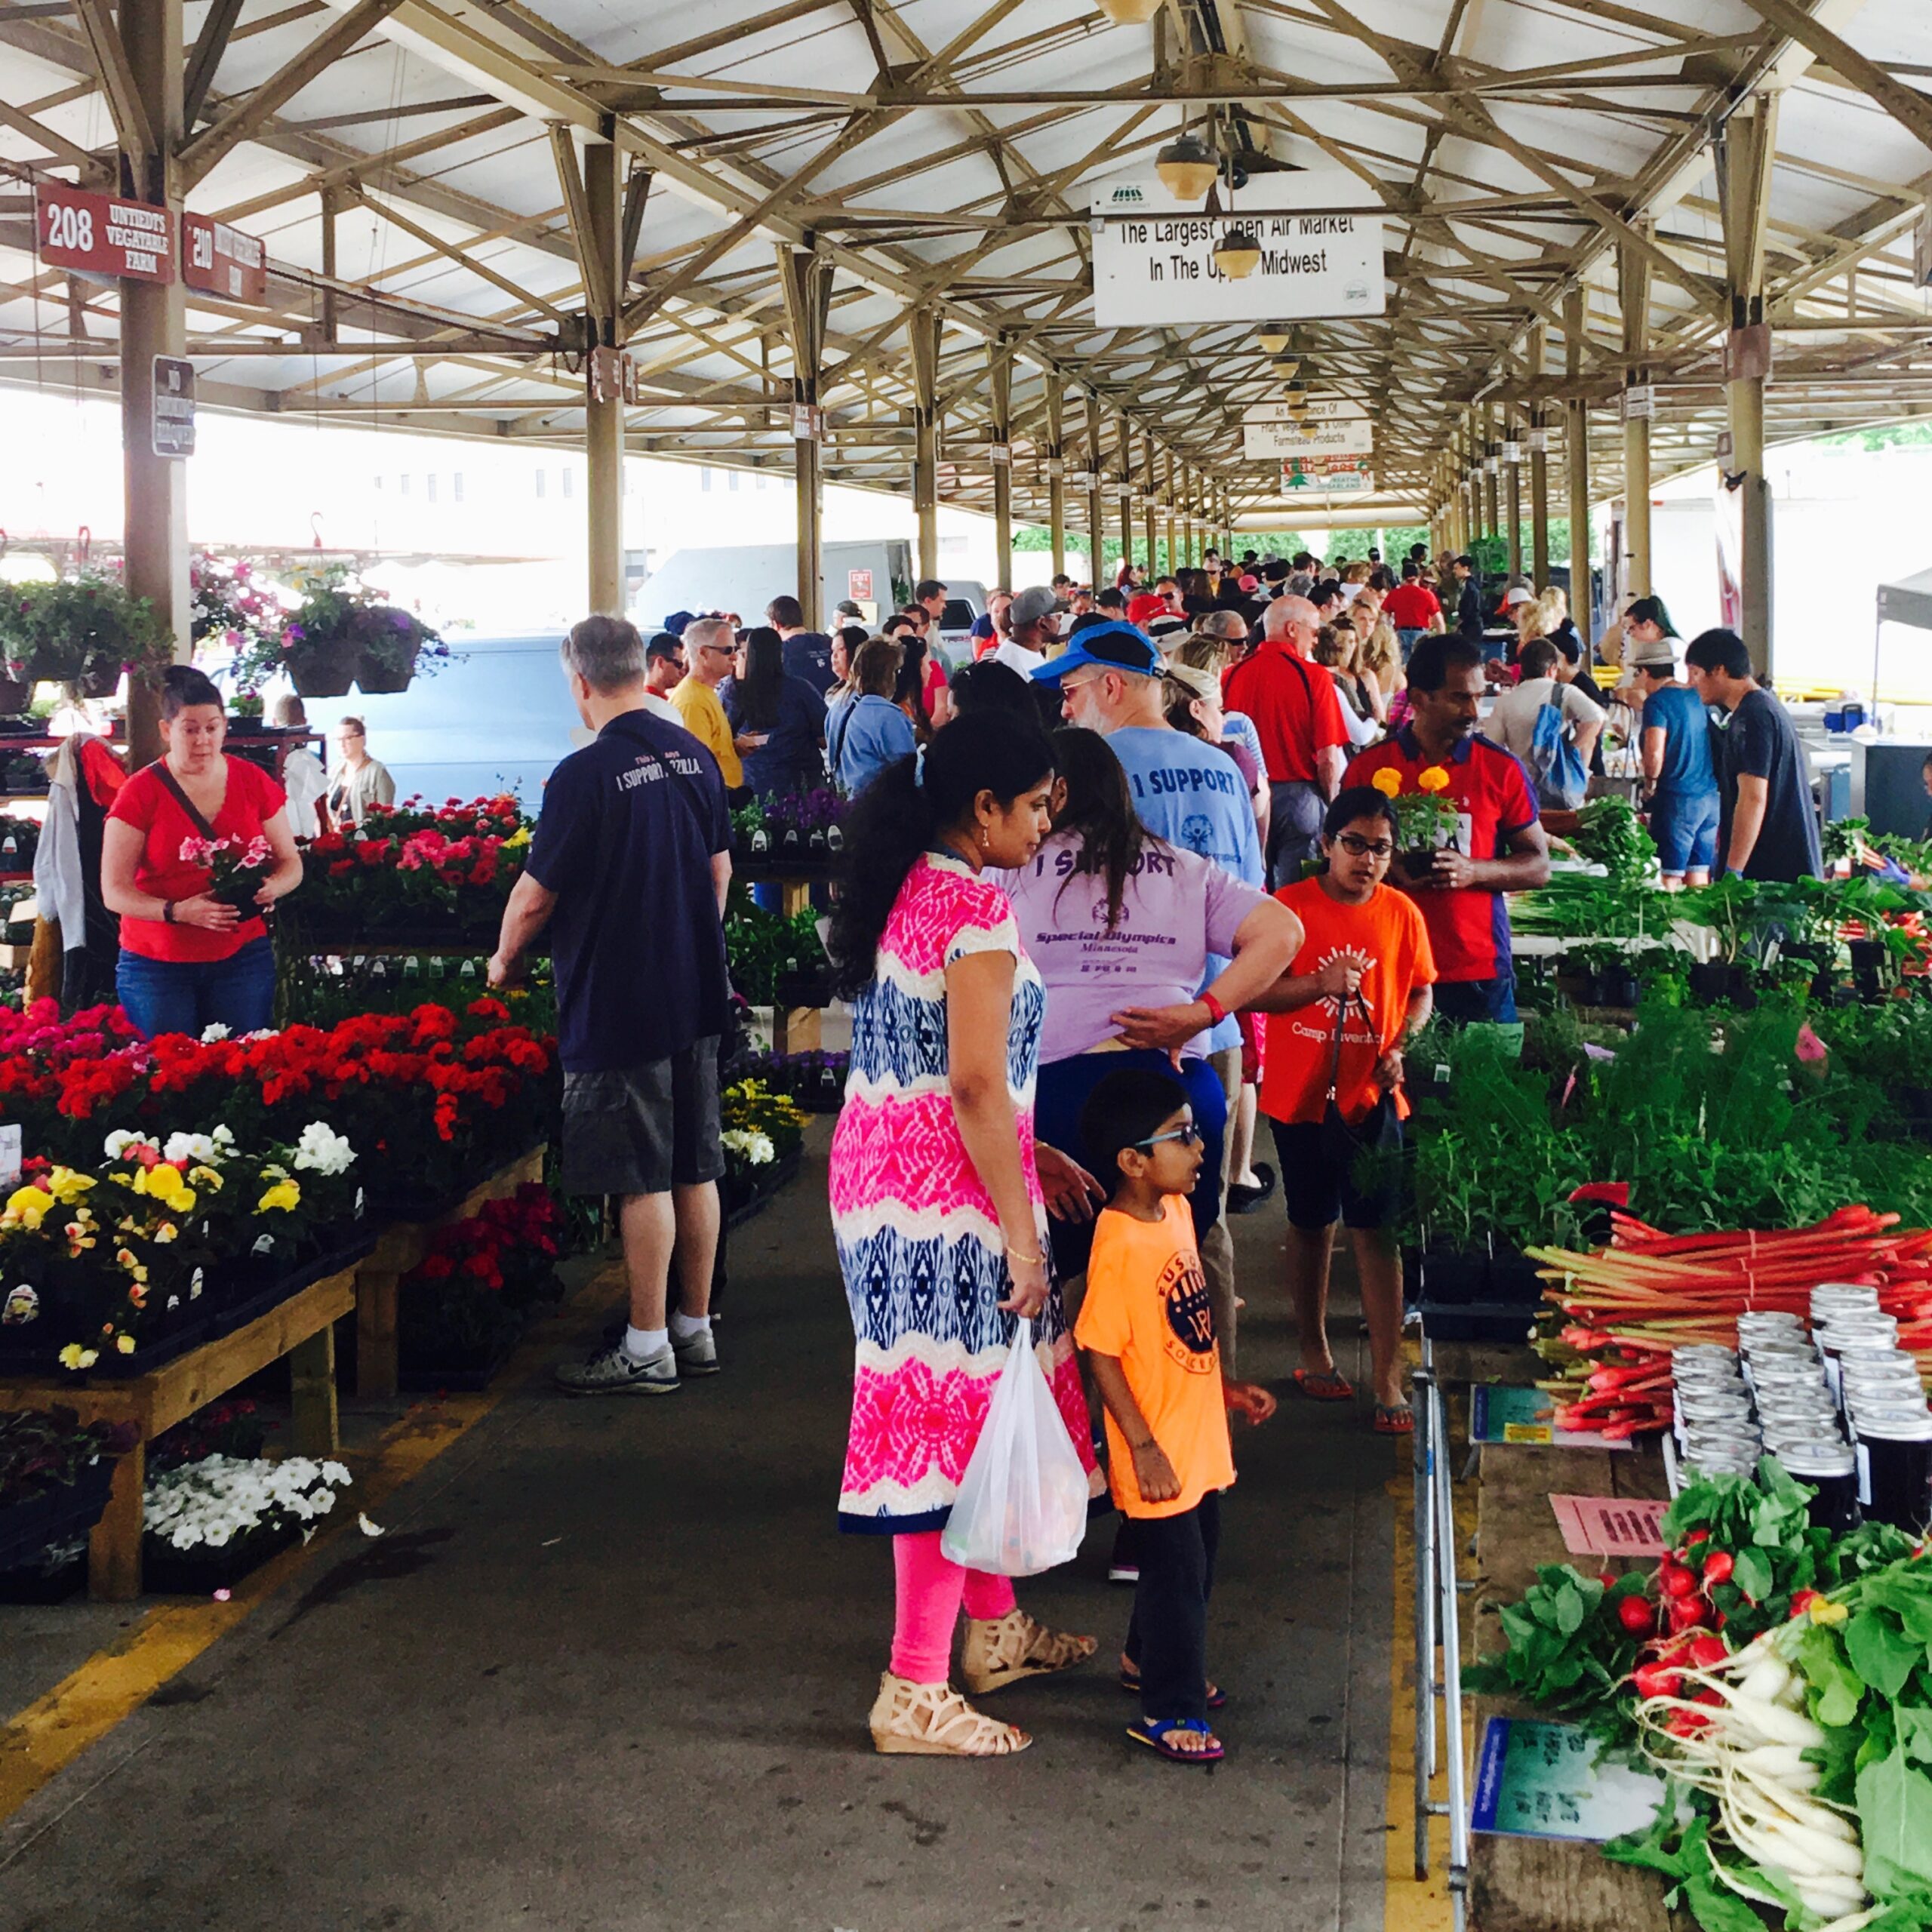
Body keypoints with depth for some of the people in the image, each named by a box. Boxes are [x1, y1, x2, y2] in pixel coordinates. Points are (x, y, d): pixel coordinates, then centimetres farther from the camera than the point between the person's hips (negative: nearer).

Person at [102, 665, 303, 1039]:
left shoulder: (253, 782, 5)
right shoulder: (140, 793, -3)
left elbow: (290, 863, 12)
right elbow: (115, 891, -6)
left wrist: (271, 888, -11)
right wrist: (178, 911, -22)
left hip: (243, 958, 2)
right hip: (156, 963, -2)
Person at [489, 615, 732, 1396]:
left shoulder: (585, 775, -17)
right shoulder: (694, 755, 5)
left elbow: (535, 897, -12)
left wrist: (504, 960, 7)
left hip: (617, 1005, -7)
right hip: (696, 995, 7)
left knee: (642, 1180, -1)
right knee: (695, 1168, 13)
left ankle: (647, 1350, 7)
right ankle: (695, 1328, 22)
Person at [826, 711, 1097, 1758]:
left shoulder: (906, 888, 12)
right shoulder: (975, 906, -17)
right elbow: (976, 1085, -21)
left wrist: (1031, 1161, 21)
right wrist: (1022, 1231, -17)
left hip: (880, 1165, 9)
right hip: (945, 1195, -9)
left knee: (954, 1404, 19)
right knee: (955, 1410, -3)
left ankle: (994, 1630, 34)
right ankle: (915, 1692, 4)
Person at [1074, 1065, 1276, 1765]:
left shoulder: (1176, 1211, 1)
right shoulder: (1120, 1246, -26)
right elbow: (1101, 1354, -21)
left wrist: (1227, 1389, 17)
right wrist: (1144, 1446, -20)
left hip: (1200, 1438, 9)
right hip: (1159, 1452, -9)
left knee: (1191, 1564, 22)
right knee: (1175, 1572, 3)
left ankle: (1147, 1657, 43)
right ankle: (1168, 1710, 18)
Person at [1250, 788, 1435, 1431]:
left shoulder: (1401, 913, 0)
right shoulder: (1290, 907, -7)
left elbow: (1420, 992, 10)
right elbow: (1252, 990, -8)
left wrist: (1400, 1046, -7)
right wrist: (1319, 984, -24)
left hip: (1371, 1095, 1)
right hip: (1300, 1092, 0)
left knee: (1377, 1231, -3)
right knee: (1311, 1224, 15)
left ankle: (1388, 1380, 0)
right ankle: (1315, 1350, 33)